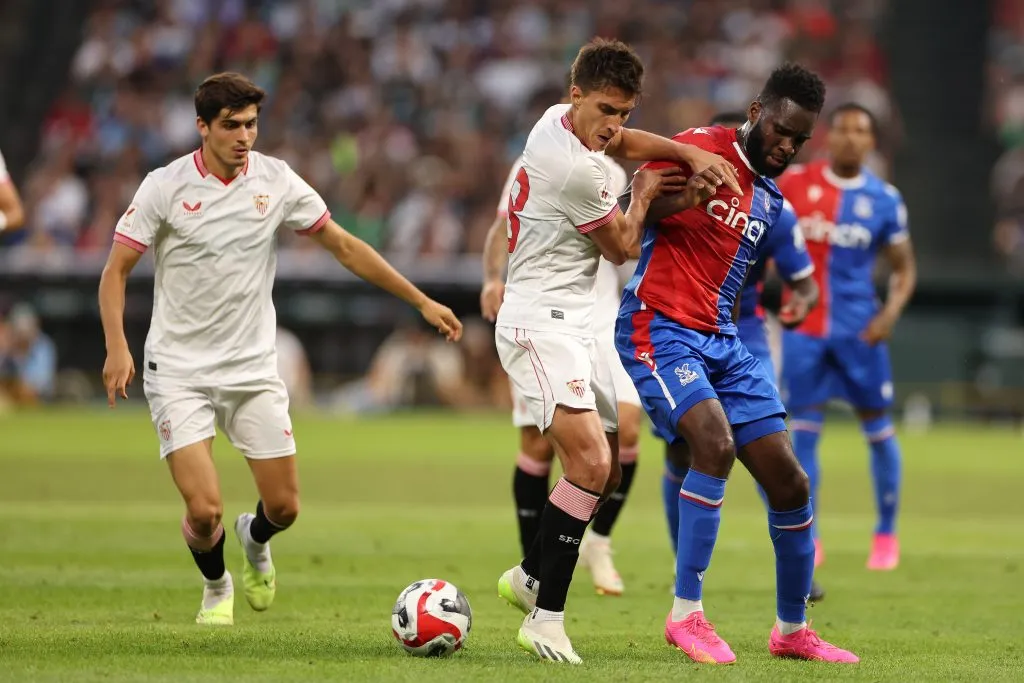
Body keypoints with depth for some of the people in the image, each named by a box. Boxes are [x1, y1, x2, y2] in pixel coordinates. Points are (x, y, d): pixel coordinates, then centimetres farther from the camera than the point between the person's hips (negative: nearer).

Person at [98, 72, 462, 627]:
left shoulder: (276, 181, -2)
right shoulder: (166, 186, -9)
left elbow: (344, 247, 7)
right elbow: (116, 271, -6)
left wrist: (421, 301, 5)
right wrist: (117, 347, -21)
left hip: (253, 369, 3)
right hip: (179, 370, -3)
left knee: (283, 507, 1)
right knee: (204, 511, -14)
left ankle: (255, 541, 40)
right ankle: (215, 588, 21)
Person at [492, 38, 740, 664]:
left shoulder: (556, 120, 6)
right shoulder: (576, 168, -21)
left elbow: (625, 142, 25)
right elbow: (623, 247, -6)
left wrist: (688, 152, 6)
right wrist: (644, 194, 12)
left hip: (573, 326, 10)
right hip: (542, 323, -10)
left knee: (607, 470, 15)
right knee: (591, 459, -24)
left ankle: (530, 576, 32)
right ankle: (546, 618, -24)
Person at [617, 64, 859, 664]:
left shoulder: (770, 201, 17)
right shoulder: (702, 148, -7)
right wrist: (679, 201, -30)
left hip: (720, 340, 8)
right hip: (659, 326, -8)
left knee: (789, 481, 3)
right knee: (716, 441, -29)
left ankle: (792, 630, 19)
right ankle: (686, 615, -21)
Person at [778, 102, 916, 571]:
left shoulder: (884, 199, 0)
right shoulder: (795, 184, -1)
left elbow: (904, 267, 8)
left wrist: (892, 311, -9)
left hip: (858, 329, 0)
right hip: (803, 324, 0)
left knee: (878, 427, 5)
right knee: (804, 428, -1)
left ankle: (887, 533, 18)